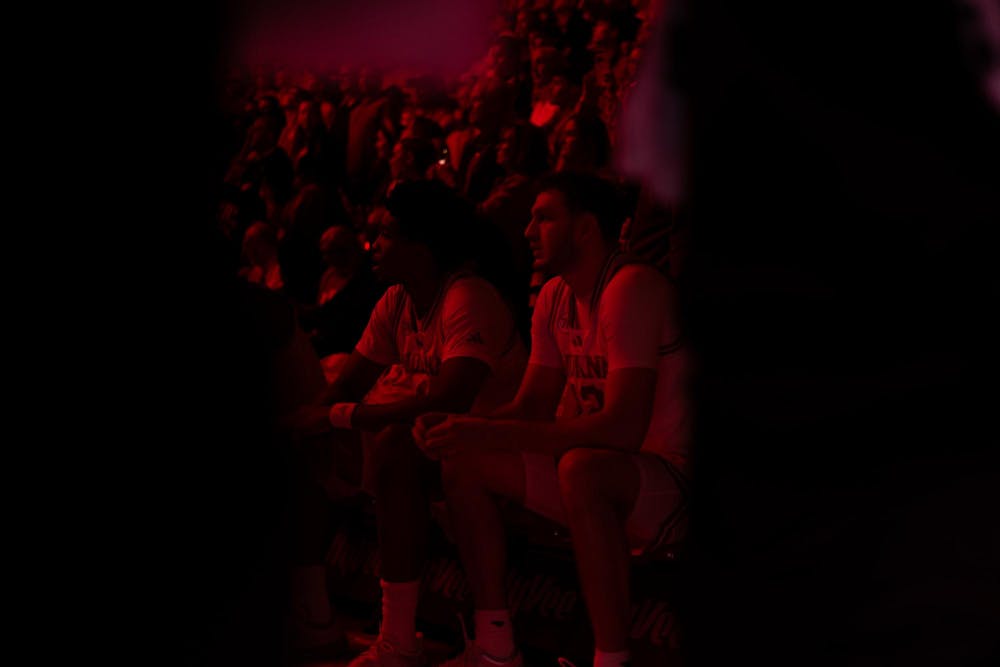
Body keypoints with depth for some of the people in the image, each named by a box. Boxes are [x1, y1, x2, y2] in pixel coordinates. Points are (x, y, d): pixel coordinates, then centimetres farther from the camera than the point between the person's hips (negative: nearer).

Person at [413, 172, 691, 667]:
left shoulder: (632, 289, -20)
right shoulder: (555, 297, 9)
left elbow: (623, 427, -29)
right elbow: (531, 406, 10)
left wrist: (491, 434, -29)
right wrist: (460, 427, -11)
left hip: (672, 476, -9)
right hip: (602, 469, 9)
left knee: (580, 467, -38)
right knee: (464, 461, 1)